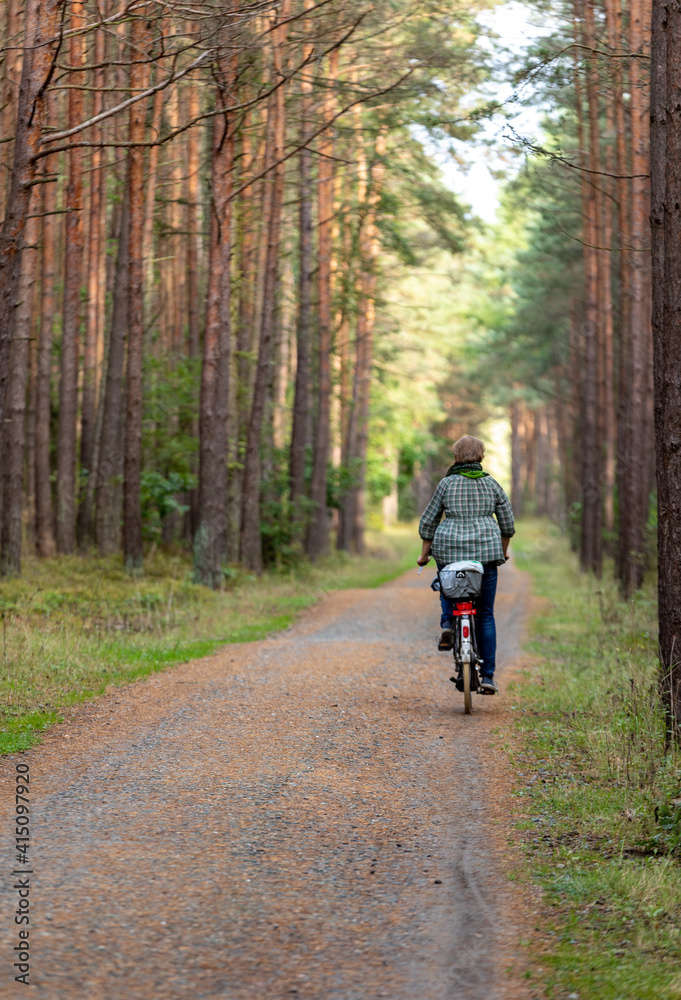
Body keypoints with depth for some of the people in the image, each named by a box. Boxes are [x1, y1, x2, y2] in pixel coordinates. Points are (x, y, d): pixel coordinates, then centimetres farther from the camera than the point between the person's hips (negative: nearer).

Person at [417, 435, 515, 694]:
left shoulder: (446, 483, 2)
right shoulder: (491, 484, 6)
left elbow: (428, 522, 4)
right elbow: (507, 522, 11)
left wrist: (424, 553, 14)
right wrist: (503, 550, 26)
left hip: (449, 549, -1)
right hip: (485, 551, 1)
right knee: (485, 615, 7)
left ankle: (447, 624, 4)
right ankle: (488, 675, 3)